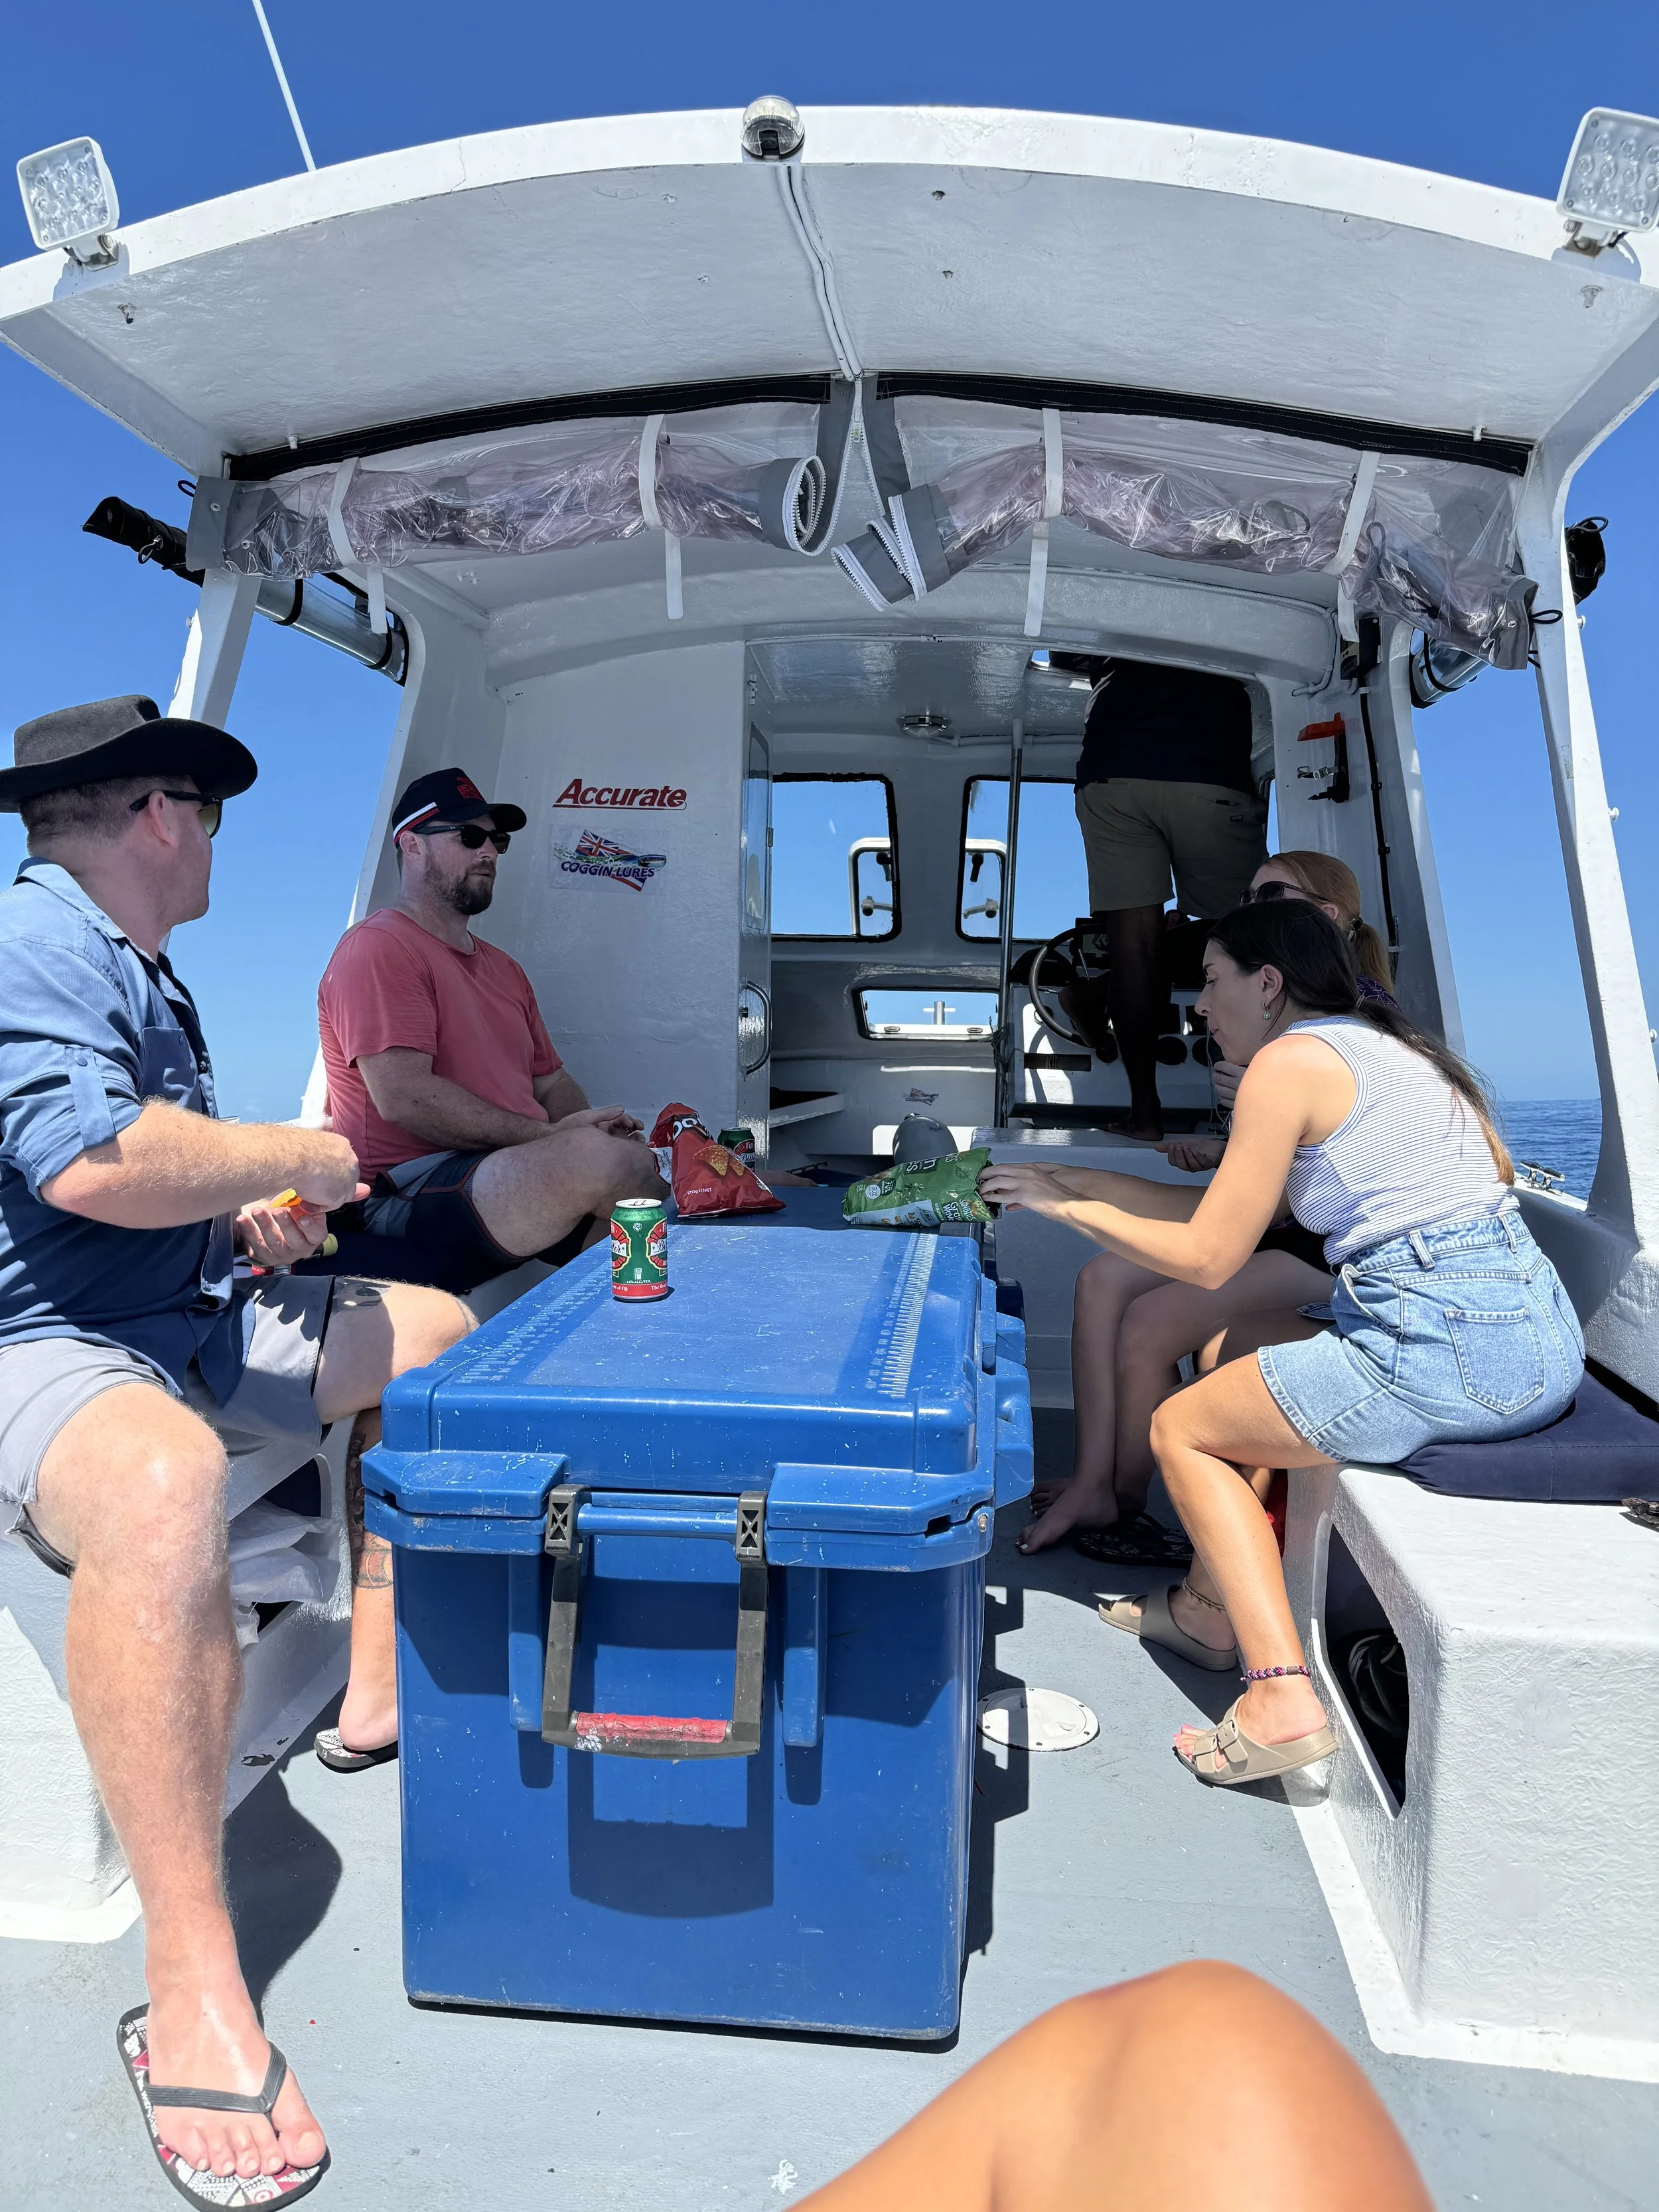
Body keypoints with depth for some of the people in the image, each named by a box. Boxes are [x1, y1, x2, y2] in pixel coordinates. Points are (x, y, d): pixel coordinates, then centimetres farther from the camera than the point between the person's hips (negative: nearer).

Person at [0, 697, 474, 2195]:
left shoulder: (138, 971, 19)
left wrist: (248, 1212, 11)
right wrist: (303, 1157, -17)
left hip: (184, 1328, 11)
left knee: (433, 1329, 14)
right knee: (163, 1481, -42)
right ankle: (193, 1991, -34)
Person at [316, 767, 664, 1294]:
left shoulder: (503, 968, 25)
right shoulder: (379, 948, -4)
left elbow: (552, 1082, 24)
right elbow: (403, 1097, -16)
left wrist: (595, 1128, 0)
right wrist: (548, 1136, -16)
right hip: (413, 1188, -8)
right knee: (605, 1158, -30)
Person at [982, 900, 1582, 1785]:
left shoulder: (1288, 1060, -8)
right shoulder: (1396, 1047, 19)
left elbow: (1206, 1258, -7)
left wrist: (1062, 1203, 5)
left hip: (1450, 1349, -10)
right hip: (1539, 1332, 10)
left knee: (1180, 1428, 7)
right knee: (1245, 1342, 26)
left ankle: (1282, 1697, -4)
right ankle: (1213, 1602, 32)